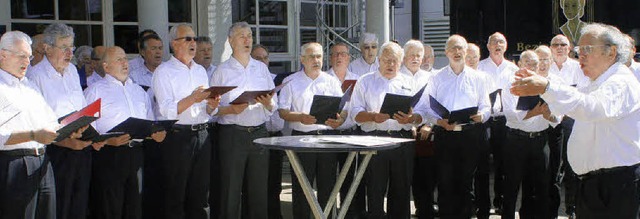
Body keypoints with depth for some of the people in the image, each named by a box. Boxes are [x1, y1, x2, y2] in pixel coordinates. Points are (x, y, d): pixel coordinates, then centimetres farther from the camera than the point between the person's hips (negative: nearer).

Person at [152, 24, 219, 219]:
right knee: (175, 196, 0)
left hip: (201, 135, 6)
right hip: (176, 136, -6)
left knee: (200, 194, 10)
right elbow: (167, 111, -13)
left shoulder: (201, 71, 17)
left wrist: (212, 105, -5)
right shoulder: (163, 71, -2)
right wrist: (192, 99, -23)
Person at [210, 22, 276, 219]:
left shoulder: (261, 68, 14)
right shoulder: (222, 71, 5)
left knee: (258, 190, 6)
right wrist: (231, 110, -18)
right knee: (231, 191, -2)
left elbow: (273, 107, 12)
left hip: (259, 133, 3)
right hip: (232, 134, -3)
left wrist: (267, 103, -9)